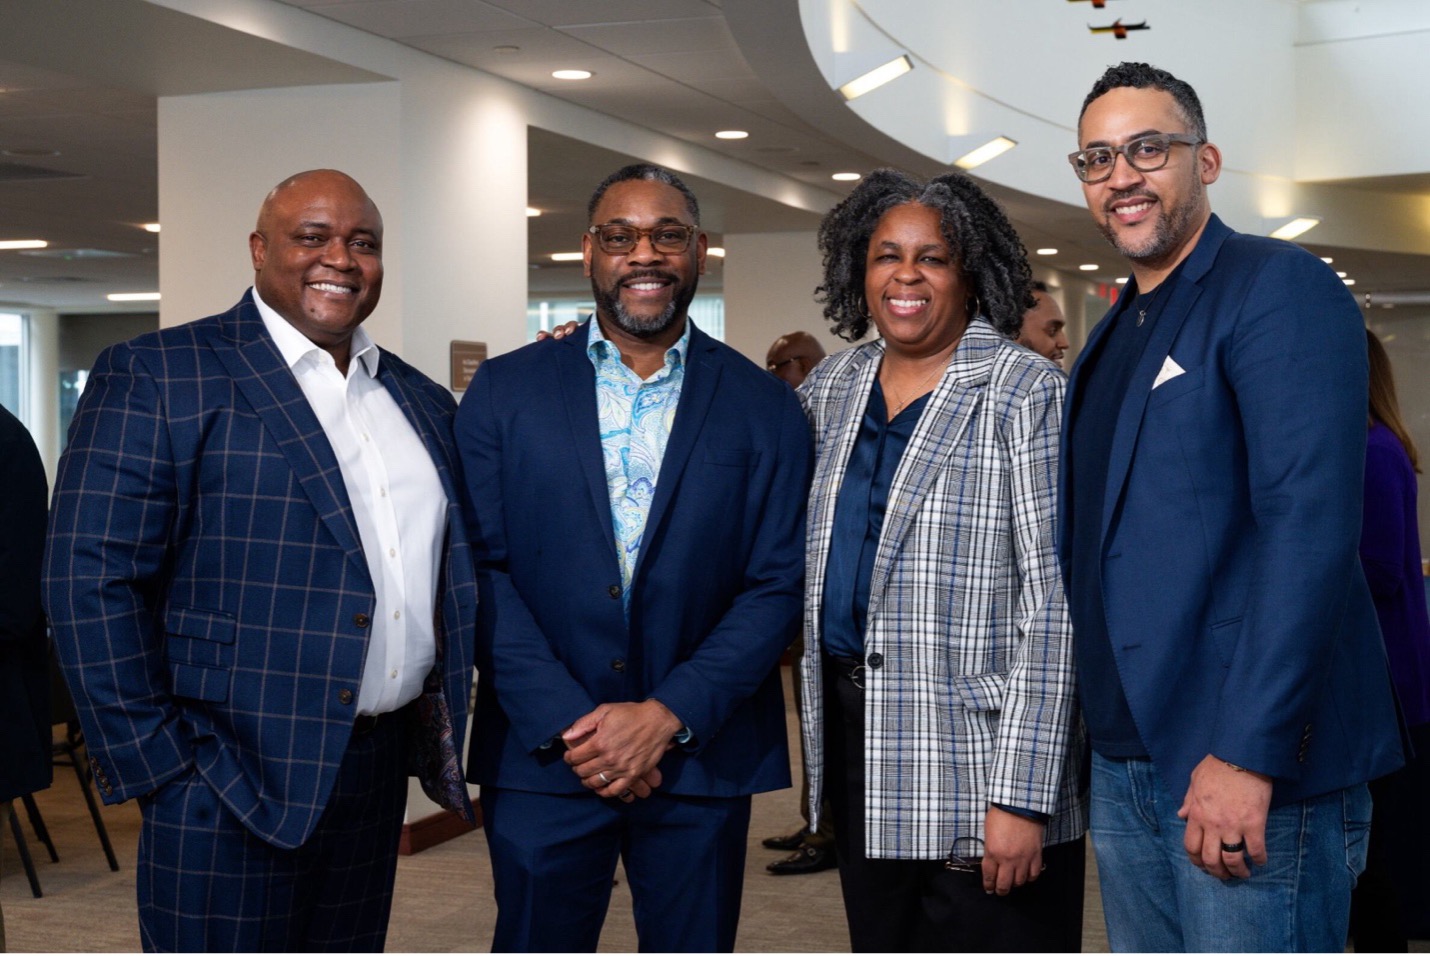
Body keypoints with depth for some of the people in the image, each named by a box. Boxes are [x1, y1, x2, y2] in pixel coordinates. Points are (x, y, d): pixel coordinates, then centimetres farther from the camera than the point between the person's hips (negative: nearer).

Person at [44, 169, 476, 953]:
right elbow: (91, 582, -12)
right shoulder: (155, 377, -7)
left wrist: (443, 729, 7)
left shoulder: (423, 402, 13)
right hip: (232, 777, -6)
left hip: (378, 771, 6)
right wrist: (161, 765, -13)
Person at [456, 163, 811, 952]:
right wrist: (565, 723, -12)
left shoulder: (763, 407, 3)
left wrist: (669, 715, -12)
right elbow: (481, 567, -3)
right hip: (540, 757, 0)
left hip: (701, 757, 1)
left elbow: (778, 585, -2)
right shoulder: (504, 391, 3)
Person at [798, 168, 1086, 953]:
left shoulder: (1025, 395, -9)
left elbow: (1050, 604, -14)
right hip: (857, 745, 6)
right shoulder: (831, 387, 9)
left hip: (974, 764, -6)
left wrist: (1021, 795, -20)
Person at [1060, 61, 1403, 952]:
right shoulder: (1112, 337, 16)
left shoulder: (1282, 288, -9)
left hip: (1249, 766, -7)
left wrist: (1248, 754, -24)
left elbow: (1310, 527, -19)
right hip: (1123, 760, 8)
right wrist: (1110, 731, 12)